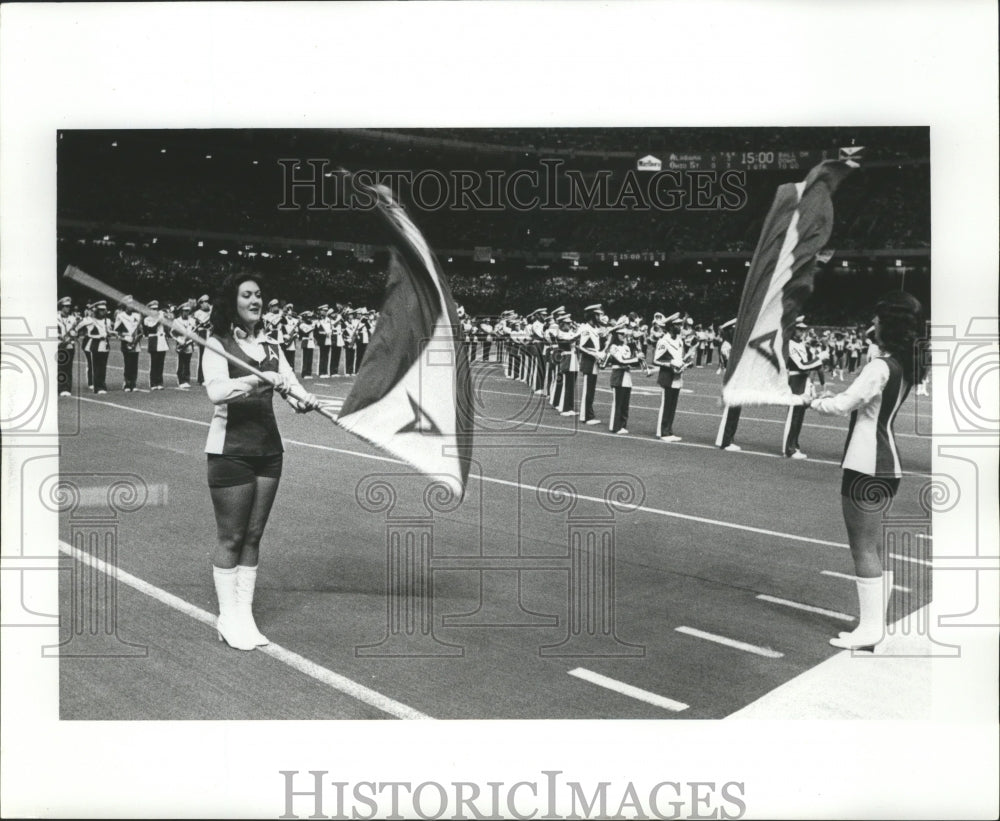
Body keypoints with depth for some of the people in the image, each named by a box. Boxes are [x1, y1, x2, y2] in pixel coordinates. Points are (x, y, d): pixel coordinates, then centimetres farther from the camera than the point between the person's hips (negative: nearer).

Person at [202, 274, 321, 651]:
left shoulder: (271, 347, 11)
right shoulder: (217, 346, -5)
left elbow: (290, 384, 1)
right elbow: (216, 391, -22)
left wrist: (302, 399, -21)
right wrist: (257, 380, -34)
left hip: (269, 450, 5)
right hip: (230, 451, -5)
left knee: (253, 537, 11)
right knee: (231, 538, 2)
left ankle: (245, 615, 21)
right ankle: (228, 619, 13)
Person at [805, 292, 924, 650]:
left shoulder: (881, 366, -18)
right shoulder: (907, 365, 10)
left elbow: (843, 404, -18)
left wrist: (813, 401, -1)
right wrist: (833, 397, 7)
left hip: (866, 468, -9)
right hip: (886, 465, 9)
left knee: (863, 550, -2)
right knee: (876, 549, 15)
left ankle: (870, 628, 4)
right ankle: (877, 624, 23)